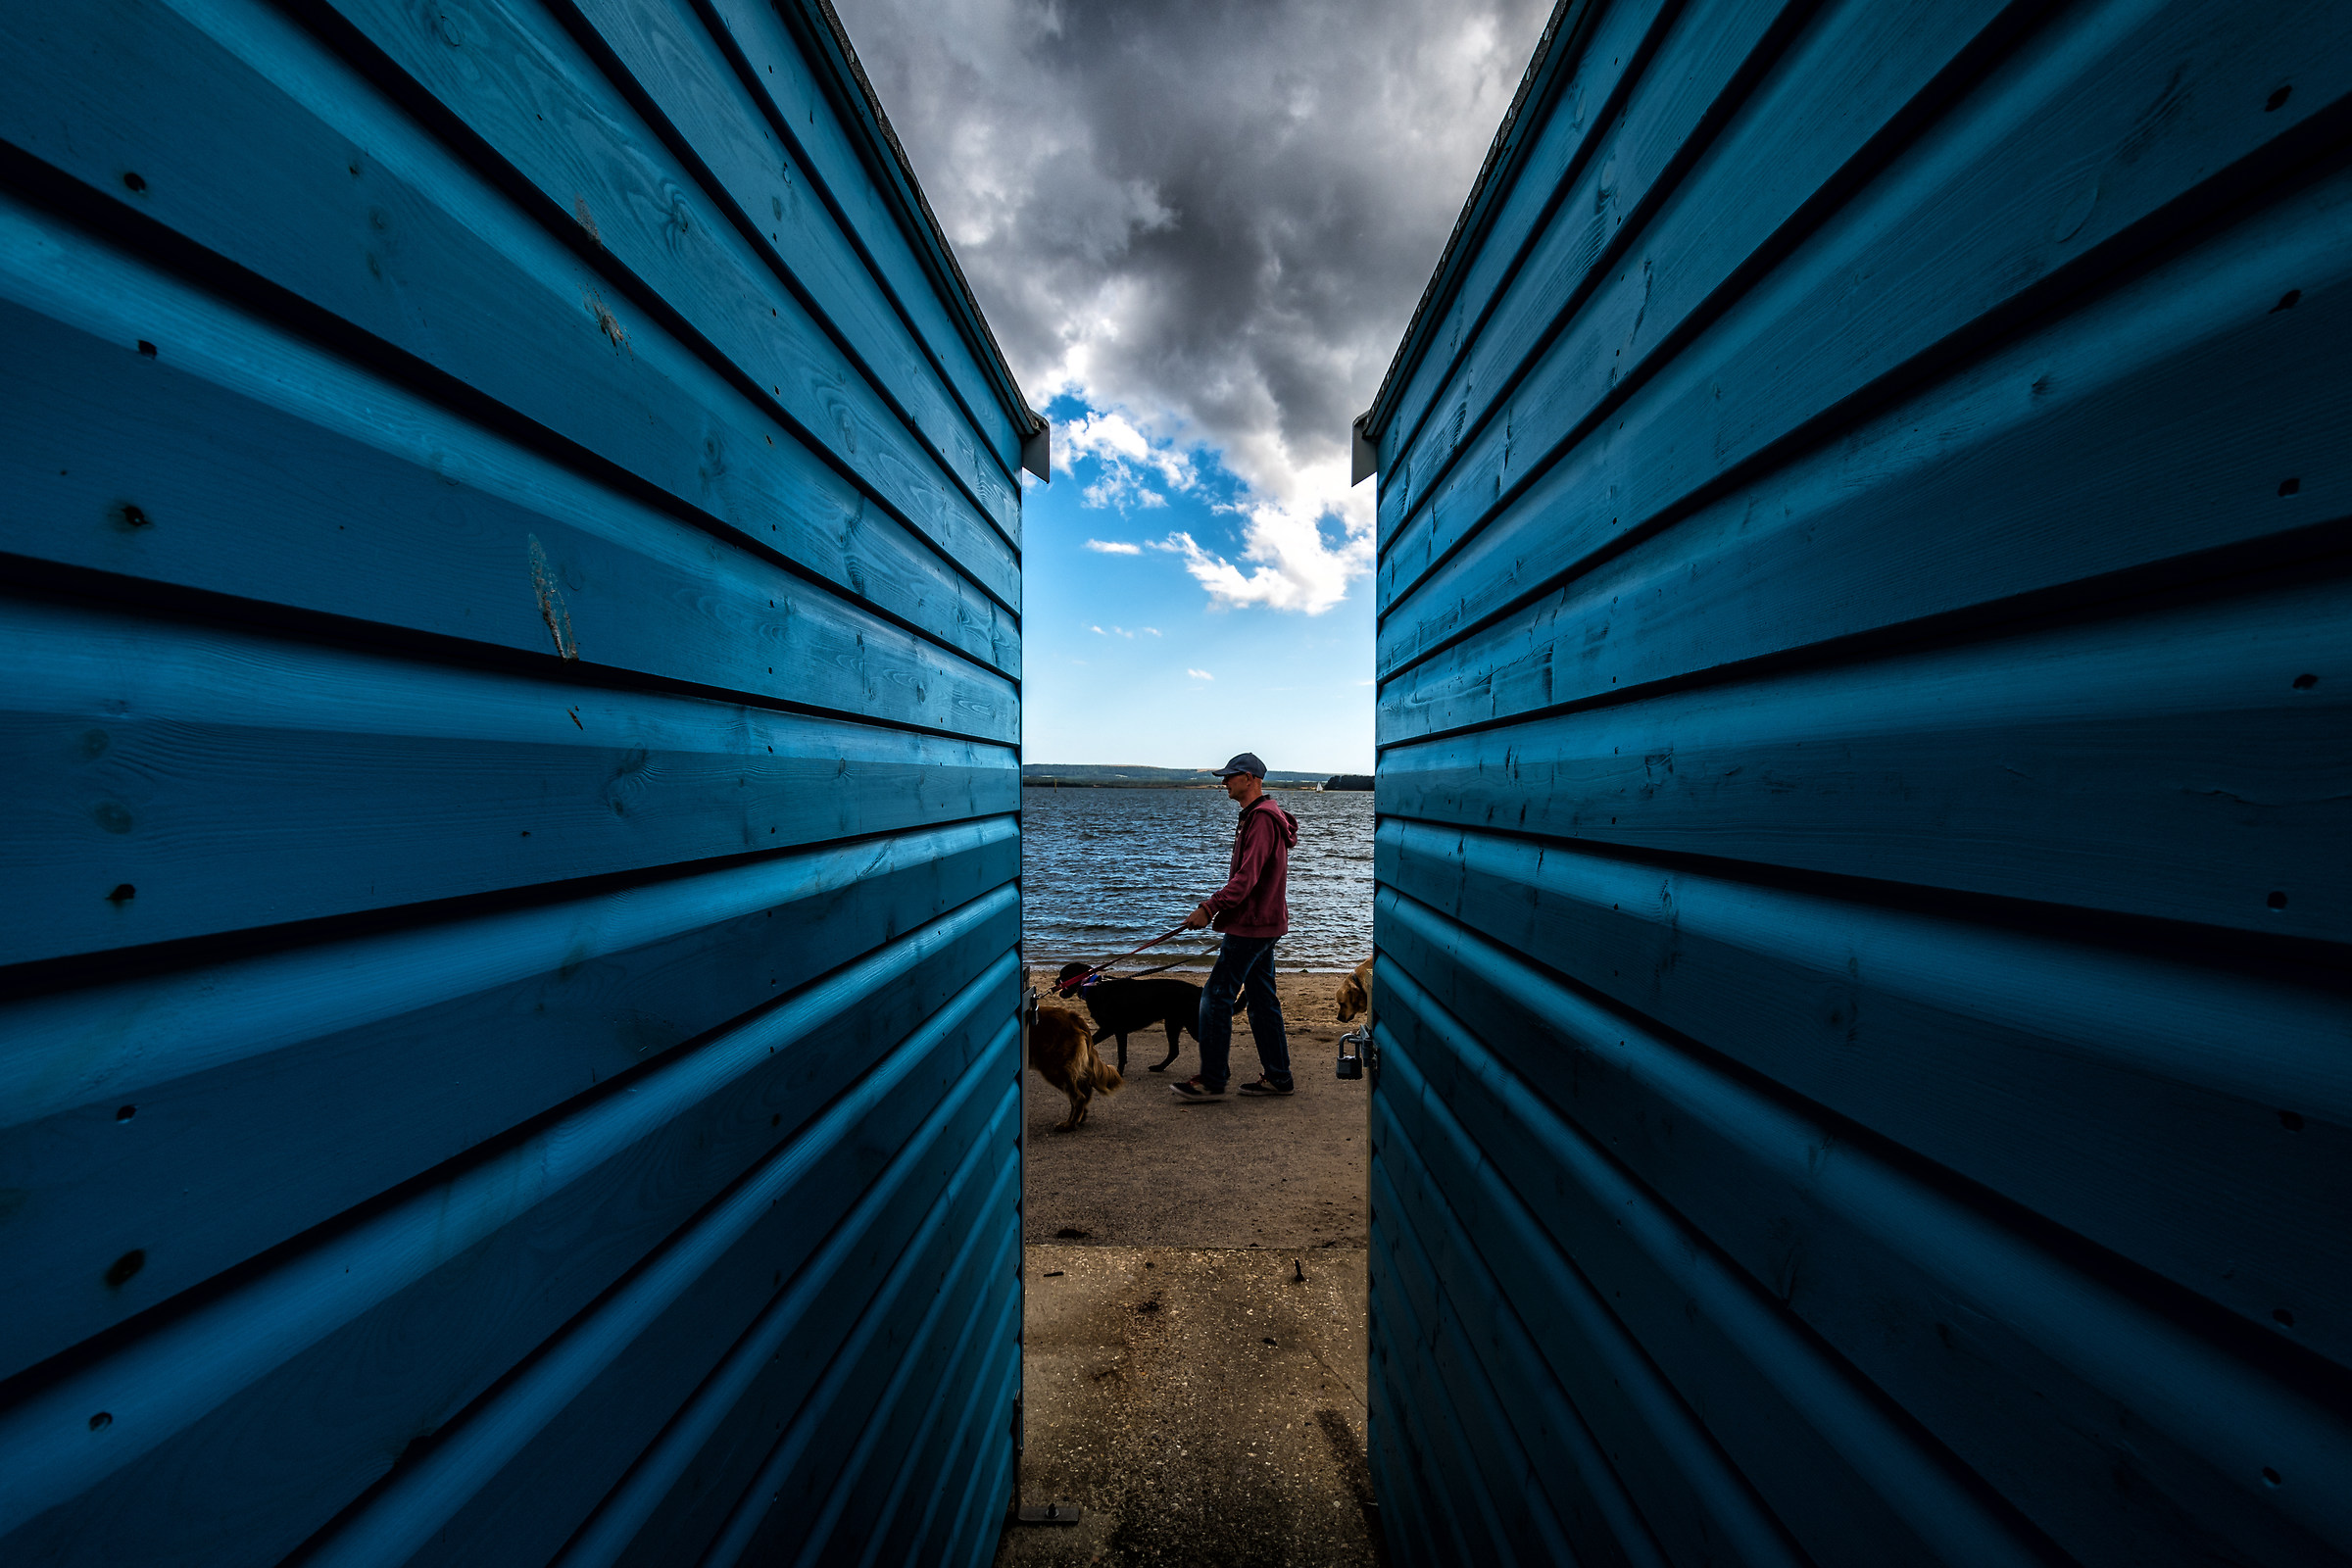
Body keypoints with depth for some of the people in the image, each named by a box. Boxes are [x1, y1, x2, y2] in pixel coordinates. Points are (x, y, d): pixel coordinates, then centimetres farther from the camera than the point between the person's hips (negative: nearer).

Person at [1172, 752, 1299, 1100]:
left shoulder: (1262, 818, -17)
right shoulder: (1258, 815, 17)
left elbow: (1247, 876, -25)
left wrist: (1210, 907, -24)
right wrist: (1216, 907, 18)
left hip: (1252, 925, -11)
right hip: (1263, 923, 11)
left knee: (1216, 996, -7)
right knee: (1261, 1000, 14)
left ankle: (1211, 1081, -1)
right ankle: (1277, 1077, 22)